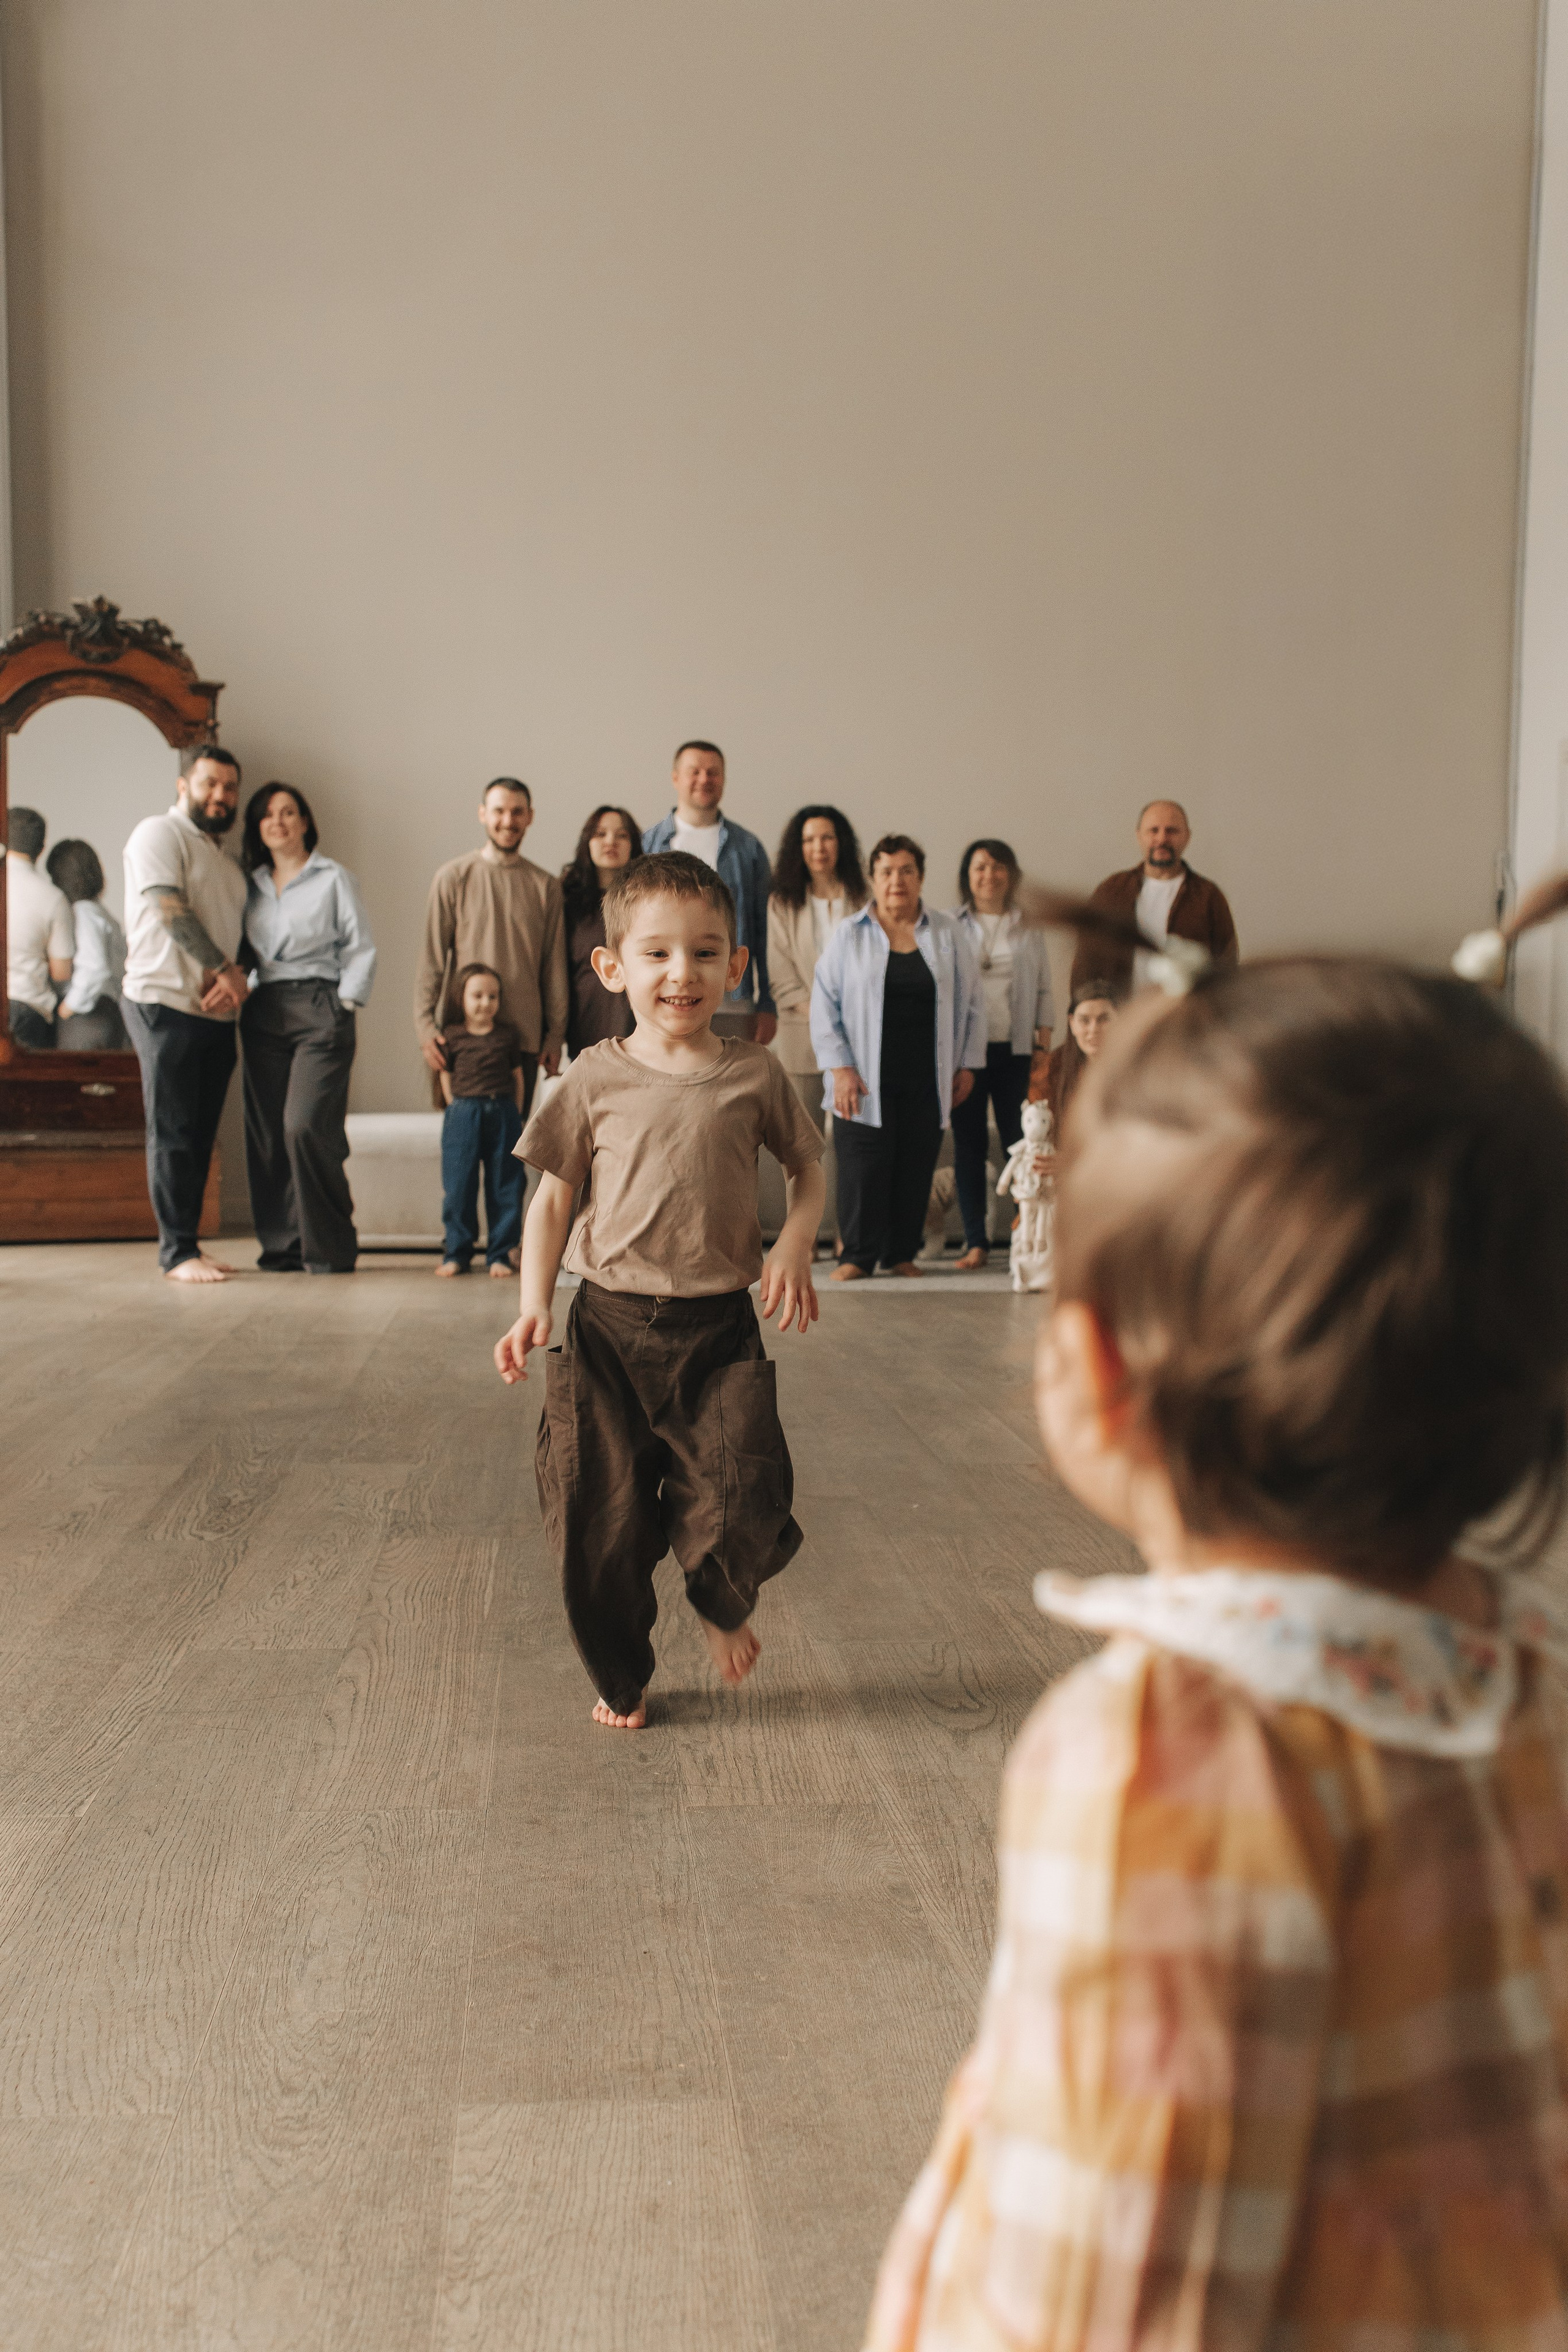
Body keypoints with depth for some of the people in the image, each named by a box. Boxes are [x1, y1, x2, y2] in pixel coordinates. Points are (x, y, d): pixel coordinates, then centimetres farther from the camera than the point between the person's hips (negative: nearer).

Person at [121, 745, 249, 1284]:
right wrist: (224, 969, -16)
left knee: (200, 1135, 7)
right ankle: (177, 1252, -4)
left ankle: (188, 1243, 12)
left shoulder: (226, 857, 22)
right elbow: (171, 911, -13)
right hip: (165, 1002, -7)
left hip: (217, 1012, 7)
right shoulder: (159, 834, -1)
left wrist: (235, 980, -3)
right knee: (172, 1133, -6)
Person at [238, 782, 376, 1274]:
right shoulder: (251, 885, 18)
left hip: (319, 1011, -5)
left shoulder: (333, 878, 7)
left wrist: (345, 1003, -4)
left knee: (306, 1125, -17)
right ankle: (281, 1246, 6)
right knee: (266, 1133, -1)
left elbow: (361, 948, 4)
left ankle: (330, 1247, -7)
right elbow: (243, 952, 19)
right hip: (263, 1013, 5)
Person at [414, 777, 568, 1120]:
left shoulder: (545, 886, 9)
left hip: (525, 1039, 2)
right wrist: (425, 1024, -8)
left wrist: (556, 1034, 7)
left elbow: (555, 967, 9)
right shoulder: (453, 877, 3)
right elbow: (431, 958, 0)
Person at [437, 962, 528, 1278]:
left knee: (504, 1185, 2)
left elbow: (518, 1075, 10)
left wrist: (513, 1112, 4)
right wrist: (458, 1110, -2)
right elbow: (446, 1077, 5)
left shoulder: (508, 1033, 7)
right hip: (463, 1113, -1)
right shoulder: (452, 1035, 3)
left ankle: (500, 1254, 9)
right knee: (458, 1184, 0)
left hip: (503, 1113, 1)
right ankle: (457, 1253, 9)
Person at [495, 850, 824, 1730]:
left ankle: (724, 1604, 27)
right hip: (610, 1326, 0)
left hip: (721, 1329, 0)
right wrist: (535, 1305, -5)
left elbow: (810, 1166, 12)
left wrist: (795, 1244, -5)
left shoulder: (754, 1075, 0)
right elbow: (554, 1196, 4)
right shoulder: (597, 1079, -2)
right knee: (601, 1522, 4)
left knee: (743, 1501, -10)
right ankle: (621, 1678, 29)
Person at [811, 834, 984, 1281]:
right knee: (864, 1168, -4)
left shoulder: (947, 934, 8)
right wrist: (840, 1068, -6)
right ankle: (858, 1256, 7)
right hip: (868, 1081, -2)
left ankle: (902, 1254, 15)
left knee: (916, 1168, 4)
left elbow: (972, 1001, 13)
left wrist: (968, 1063, 8)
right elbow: (825, 1005, 2)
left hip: (928, 1081, 2)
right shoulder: (849, 935, 4)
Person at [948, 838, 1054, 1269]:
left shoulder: (1029, 929, 12)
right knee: (968, 1146, 0)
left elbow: (1044, 991, 13)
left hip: (1014, 1050, 1)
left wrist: (1044, 1046, 4)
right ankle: (976, 1242, 5)